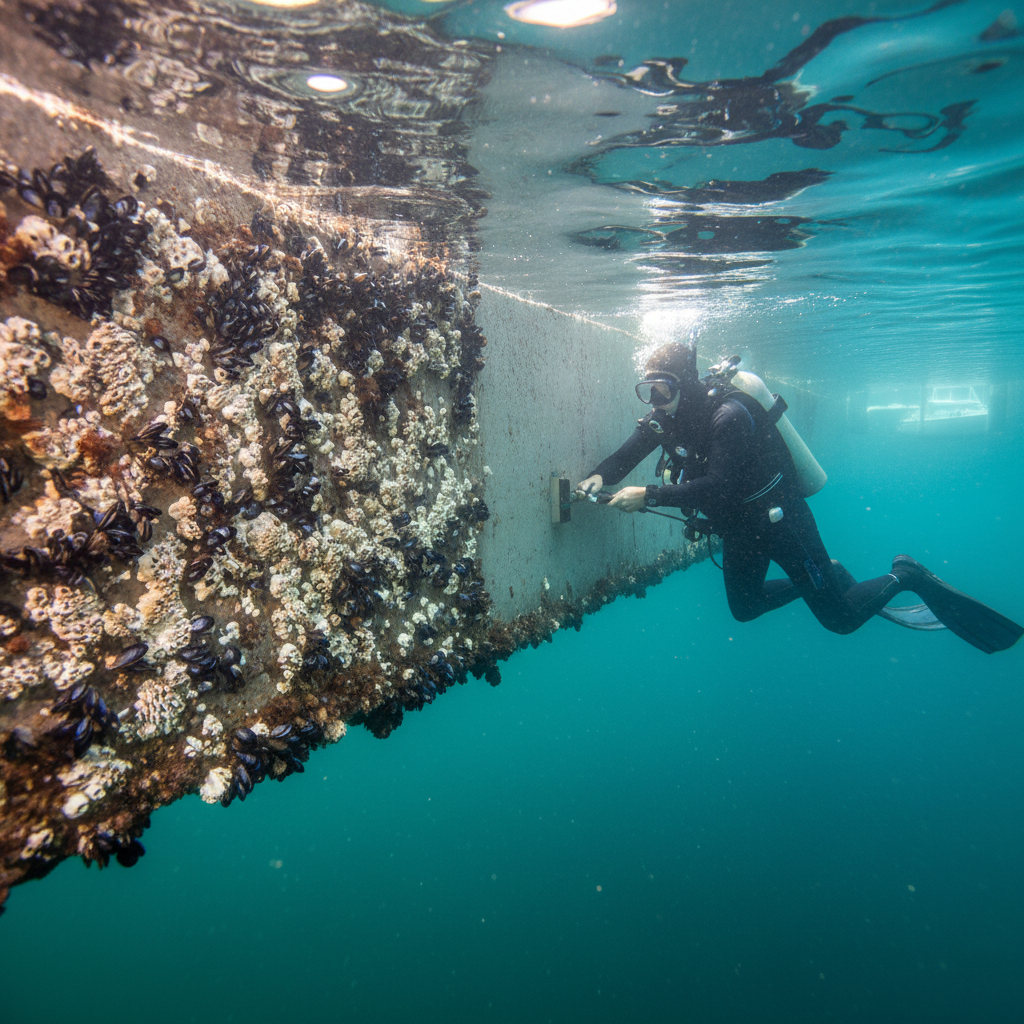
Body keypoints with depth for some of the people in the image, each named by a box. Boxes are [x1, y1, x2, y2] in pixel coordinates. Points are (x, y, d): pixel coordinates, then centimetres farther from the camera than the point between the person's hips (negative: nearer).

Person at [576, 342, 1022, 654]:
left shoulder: (728, 415, -31)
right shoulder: (660, 421, -8)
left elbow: (717, 485, -39)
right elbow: (623, 457, -4)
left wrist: (649, 495, -41)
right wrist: (598, 477, -26)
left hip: (780, 520, -7)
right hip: (739, 530, 8)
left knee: (840, 618, 0)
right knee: (744, 608, 21)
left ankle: (905, 576, 26)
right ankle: (825, 576, 37)